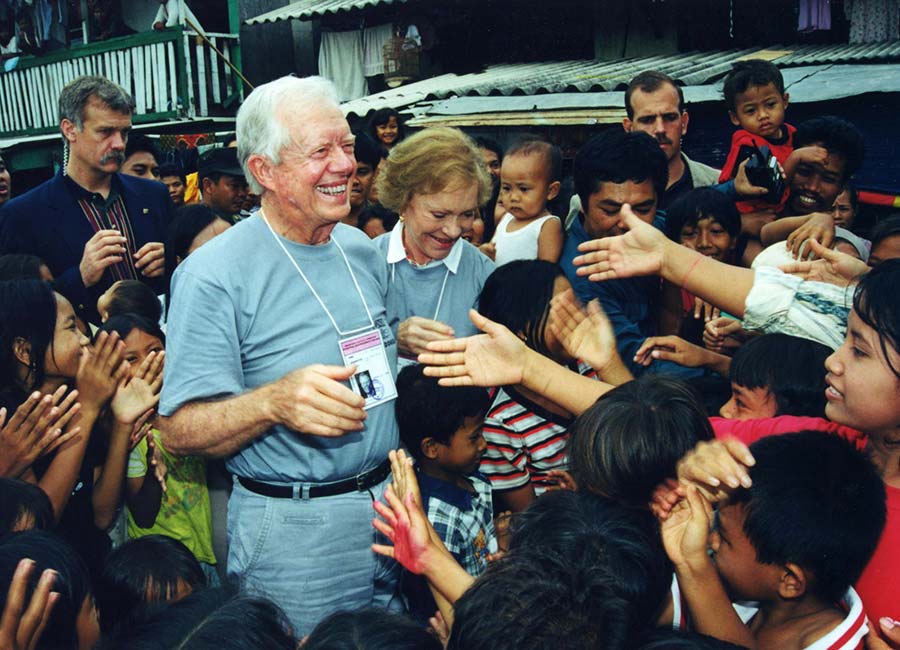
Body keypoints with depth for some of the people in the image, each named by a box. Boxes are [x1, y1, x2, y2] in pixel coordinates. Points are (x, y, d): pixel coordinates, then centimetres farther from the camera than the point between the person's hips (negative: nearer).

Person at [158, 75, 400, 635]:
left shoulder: (363, 251, 5)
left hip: (389, 505, 7)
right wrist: (273, 401, -36)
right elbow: (181, 432, -19)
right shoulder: (214, 275, -17)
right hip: (293, 535, -6)